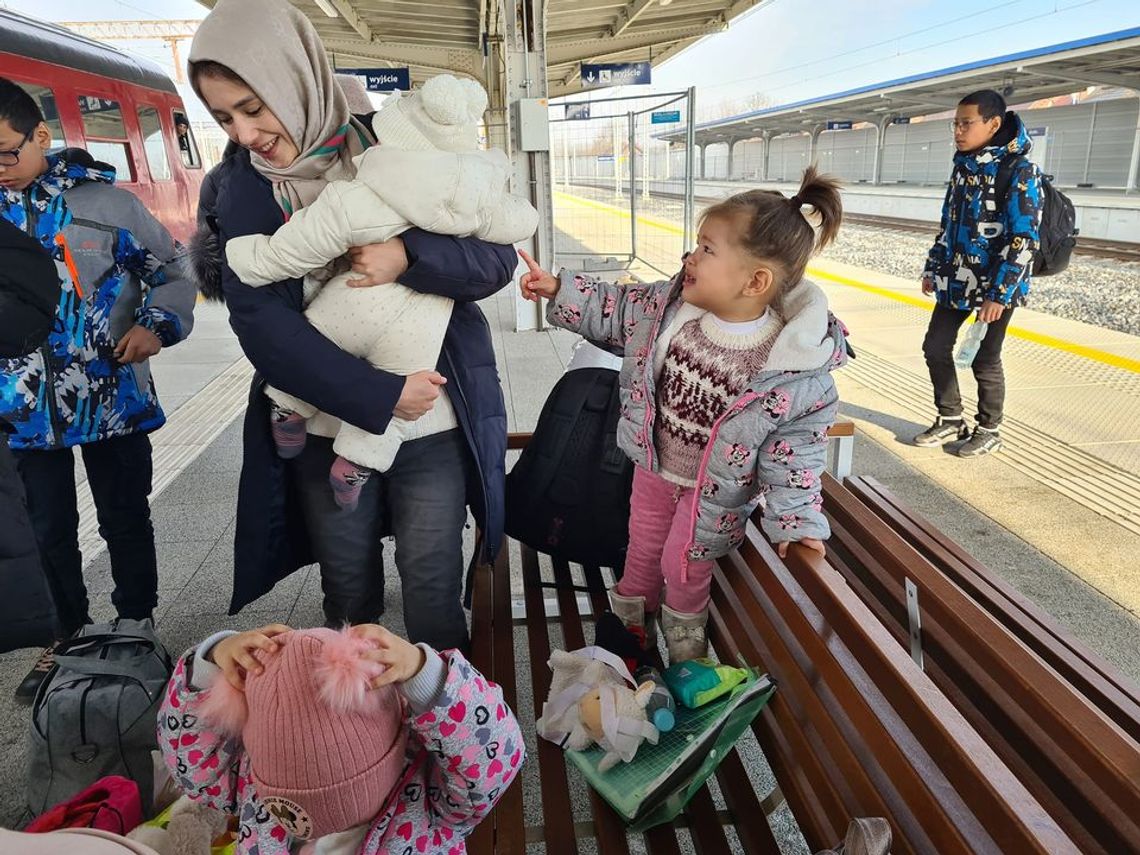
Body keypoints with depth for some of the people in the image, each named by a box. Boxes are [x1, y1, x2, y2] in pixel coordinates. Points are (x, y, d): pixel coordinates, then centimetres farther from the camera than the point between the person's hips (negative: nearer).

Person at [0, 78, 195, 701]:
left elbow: (172, 272, -1)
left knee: (125, 520, 11)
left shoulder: (106, 201, -6)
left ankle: (137, 627, 31)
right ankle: (68, 637, 35)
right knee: (51, 530, 15)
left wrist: (156, 325, -17)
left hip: (114, 398, -3)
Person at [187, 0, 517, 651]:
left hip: (432, 425, -1)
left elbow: (498, 259, -6)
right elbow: (259, 322, -11)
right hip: (324, 431, 2)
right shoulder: (237, 190, 0)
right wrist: (378, 396, -19)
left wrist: (408, 257, -25)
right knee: (348, 592, 15)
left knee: (433, 585, 8)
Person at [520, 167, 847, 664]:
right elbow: (617, 310, -1)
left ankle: (684, 654, 46)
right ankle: (630, 632, 51)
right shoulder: (670, 303, -19)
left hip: (714, 489, -4)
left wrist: (795, 520, -22)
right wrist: (559, 291, -5)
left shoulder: (796, 371, -31)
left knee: (684, 567, 14)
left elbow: (794, 449, -21)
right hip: (654, 464, 5)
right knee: (642, 552, 23)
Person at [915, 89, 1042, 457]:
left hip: (996, 285, -7)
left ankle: (989, 431, 22)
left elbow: (1023, 239, -18)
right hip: (956, 279, 7)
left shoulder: (1018, 170, -14)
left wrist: (999, 294, -22)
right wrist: (933, 269, 15)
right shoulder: (962, 165, 9)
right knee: (935, 346, 9)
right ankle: (951, 420, 26)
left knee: (984, 360, 2)